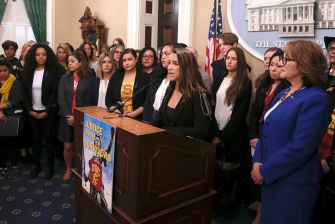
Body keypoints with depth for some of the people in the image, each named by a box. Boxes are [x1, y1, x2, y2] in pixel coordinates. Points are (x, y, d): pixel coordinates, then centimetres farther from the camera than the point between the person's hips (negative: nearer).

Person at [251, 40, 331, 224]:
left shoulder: (315, 99, -18)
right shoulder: (283, 94, 10)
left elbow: (299, 147, -24)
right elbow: (267, 130, 10)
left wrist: (264, 171, -17)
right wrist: (258, 162, -4)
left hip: (294, 181, -8)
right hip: (271, 177, 8)